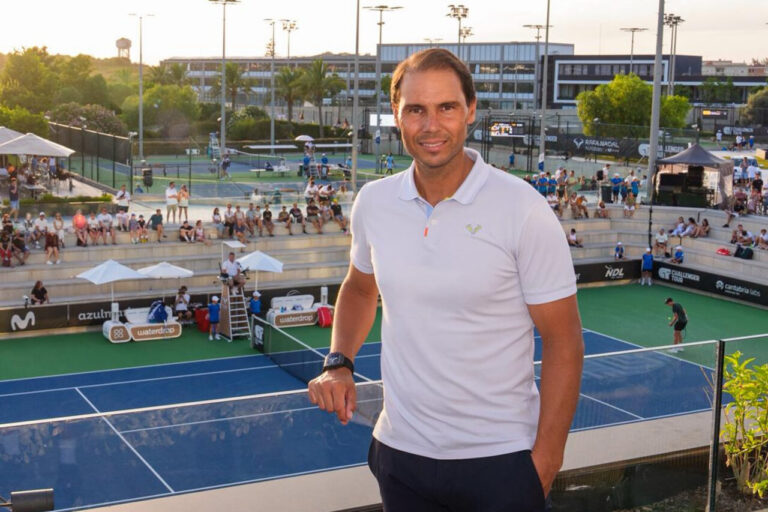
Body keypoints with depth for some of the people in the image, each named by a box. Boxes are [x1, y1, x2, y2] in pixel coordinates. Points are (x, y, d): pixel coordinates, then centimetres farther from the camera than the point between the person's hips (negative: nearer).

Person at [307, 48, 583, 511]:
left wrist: (545, 462, -13)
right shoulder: (373, 202, -1)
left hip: (500, 460, -4)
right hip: (400, 452, 4)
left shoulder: (523, 210, -14)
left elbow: (563, 341, -10)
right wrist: (339, 363, 1)